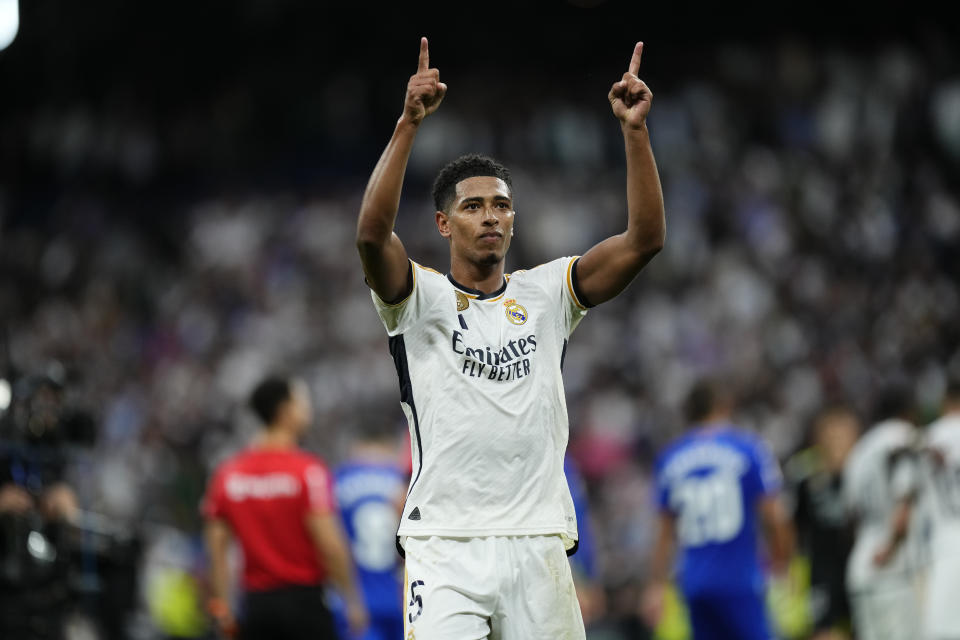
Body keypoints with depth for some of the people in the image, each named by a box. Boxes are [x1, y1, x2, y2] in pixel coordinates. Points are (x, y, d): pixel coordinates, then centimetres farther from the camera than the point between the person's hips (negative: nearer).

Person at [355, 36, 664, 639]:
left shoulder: (546, 294, 13)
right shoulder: (421, 297, 4)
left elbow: (644, 240, 3)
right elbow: (372, 233, -16)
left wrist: (636, 131, -7)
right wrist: (409, 123, -24)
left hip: (537, 544, 3)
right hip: (445, 548, -3)